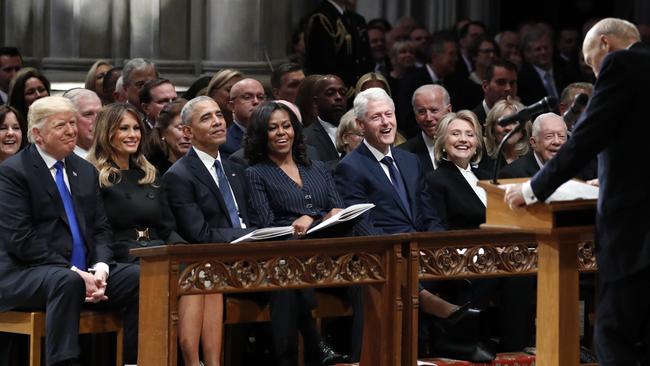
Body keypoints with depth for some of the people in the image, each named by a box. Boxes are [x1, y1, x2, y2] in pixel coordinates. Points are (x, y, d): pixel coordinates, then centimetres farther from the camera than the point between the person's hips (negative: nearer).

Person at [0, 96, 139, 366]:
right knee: (67, 282, -39)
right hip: (25, 276, -6)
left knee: (140, 278, -18)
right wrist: (74, 273, -19)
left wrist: (100, 269, -7)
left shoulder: (86, 171, 18)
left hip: (83, 273, 6)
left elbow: (101, 229, 16)